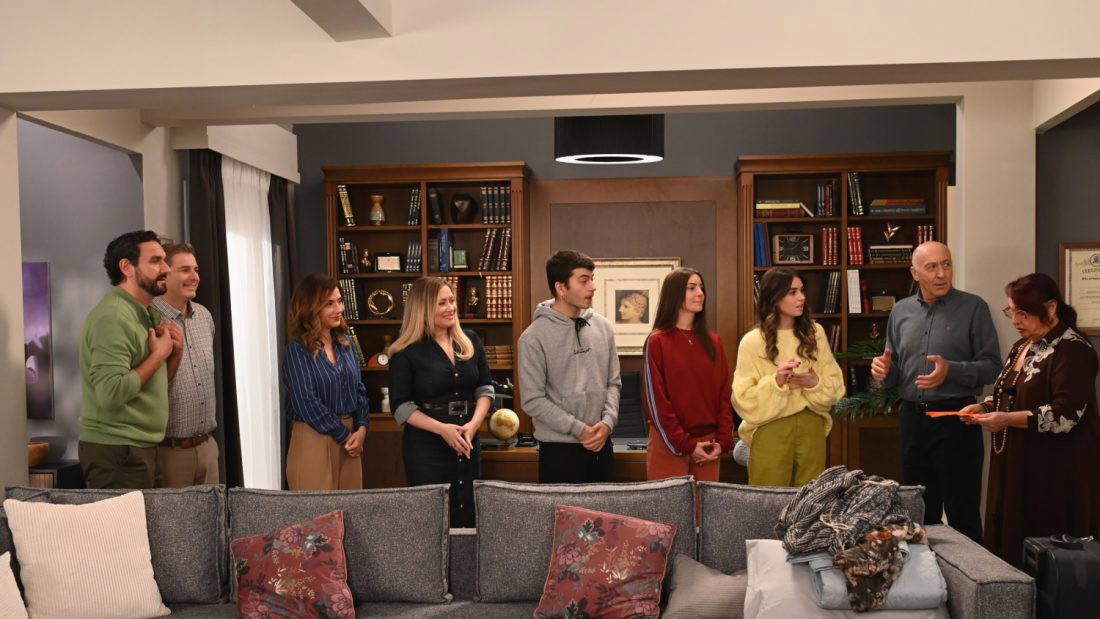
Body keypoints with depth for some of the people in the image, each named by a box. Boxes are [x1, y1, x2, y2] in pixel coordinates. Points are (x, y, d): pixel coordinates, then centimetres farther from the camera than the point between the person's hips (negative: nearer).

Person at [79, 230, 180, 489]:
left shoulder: (147, 313, 13)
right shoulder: (113, 316, -17)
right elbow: (112, 393, -27)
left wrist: (174, 352, 1)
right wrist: (159, 355, -16)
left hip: (139, 448, 9)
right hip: (116, 451, -9)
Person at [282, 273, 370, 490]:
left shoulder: (345, 344, 10)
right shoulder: (298, 349, -9)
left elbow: (359, 389, 11)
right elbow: (306, 402, -15)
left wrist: (361, 429, -6)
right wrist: (344, 435, -11)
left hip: (351, 435, 6)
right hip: (315, 439, -6)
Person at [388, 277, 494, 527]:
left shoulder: (470, 341, 5)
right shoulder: (407, 352, -8)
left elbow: (485, 387, 8)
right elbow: (401, 405, -9)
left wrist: (473, 425, -9)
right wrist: (442, 428, -19)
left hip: (467, 441, 4)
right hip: (425, 445, -4)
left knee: (469, 517, 10)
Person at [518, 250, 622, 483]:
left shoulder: (603, 327, 5)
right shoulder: (534, 337, -11)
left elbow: (613, 383, 9)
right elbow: (533, 400, -14)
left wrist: (608, 422, -7)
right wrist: (578, 430, -15)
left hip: (601, 445, 5)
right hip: (559, 448, -5)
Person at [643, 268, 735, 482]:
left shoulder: (713, 342, 10)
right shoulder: (657, 342, -5)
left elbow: (723, 394, 9)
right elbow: (656, 400, -9)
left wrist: (722, 441, -3)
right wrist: (686, 445, -12)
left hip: (707, 444, 5)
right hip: (668, 445, -4)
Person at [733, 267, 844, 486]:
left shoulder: (815, 332, 6)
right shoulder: (752, 342, -5)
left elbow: (836, 385, 7)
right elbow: (743, 399, -8)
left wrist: (815, 383, -13)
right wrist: (776, 382, -21)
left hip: (811, 426, 3)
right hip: (771, 429, -3)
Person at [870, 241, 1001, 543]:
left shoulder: (973, 307, -3)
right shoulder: (900, 311, 9)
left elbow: (991, 366, -7)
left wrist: (951, 371, -22)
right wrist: (884, 370, -7)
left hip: (955, 419, -4)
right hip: (912, 418, 4)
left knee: (962, 513, 1)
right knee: (920, 511, 15)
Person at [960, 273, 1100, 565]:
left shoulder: (1073, 351, -14)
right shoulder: (1022, 347, 14)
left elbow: (1065, 415, -22)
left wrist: (1007, 420, -24)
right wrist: (985, 407, 5)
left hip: (1057, 473, -8)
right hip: (1017, 466, 8)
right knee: (1010, 540, 9)